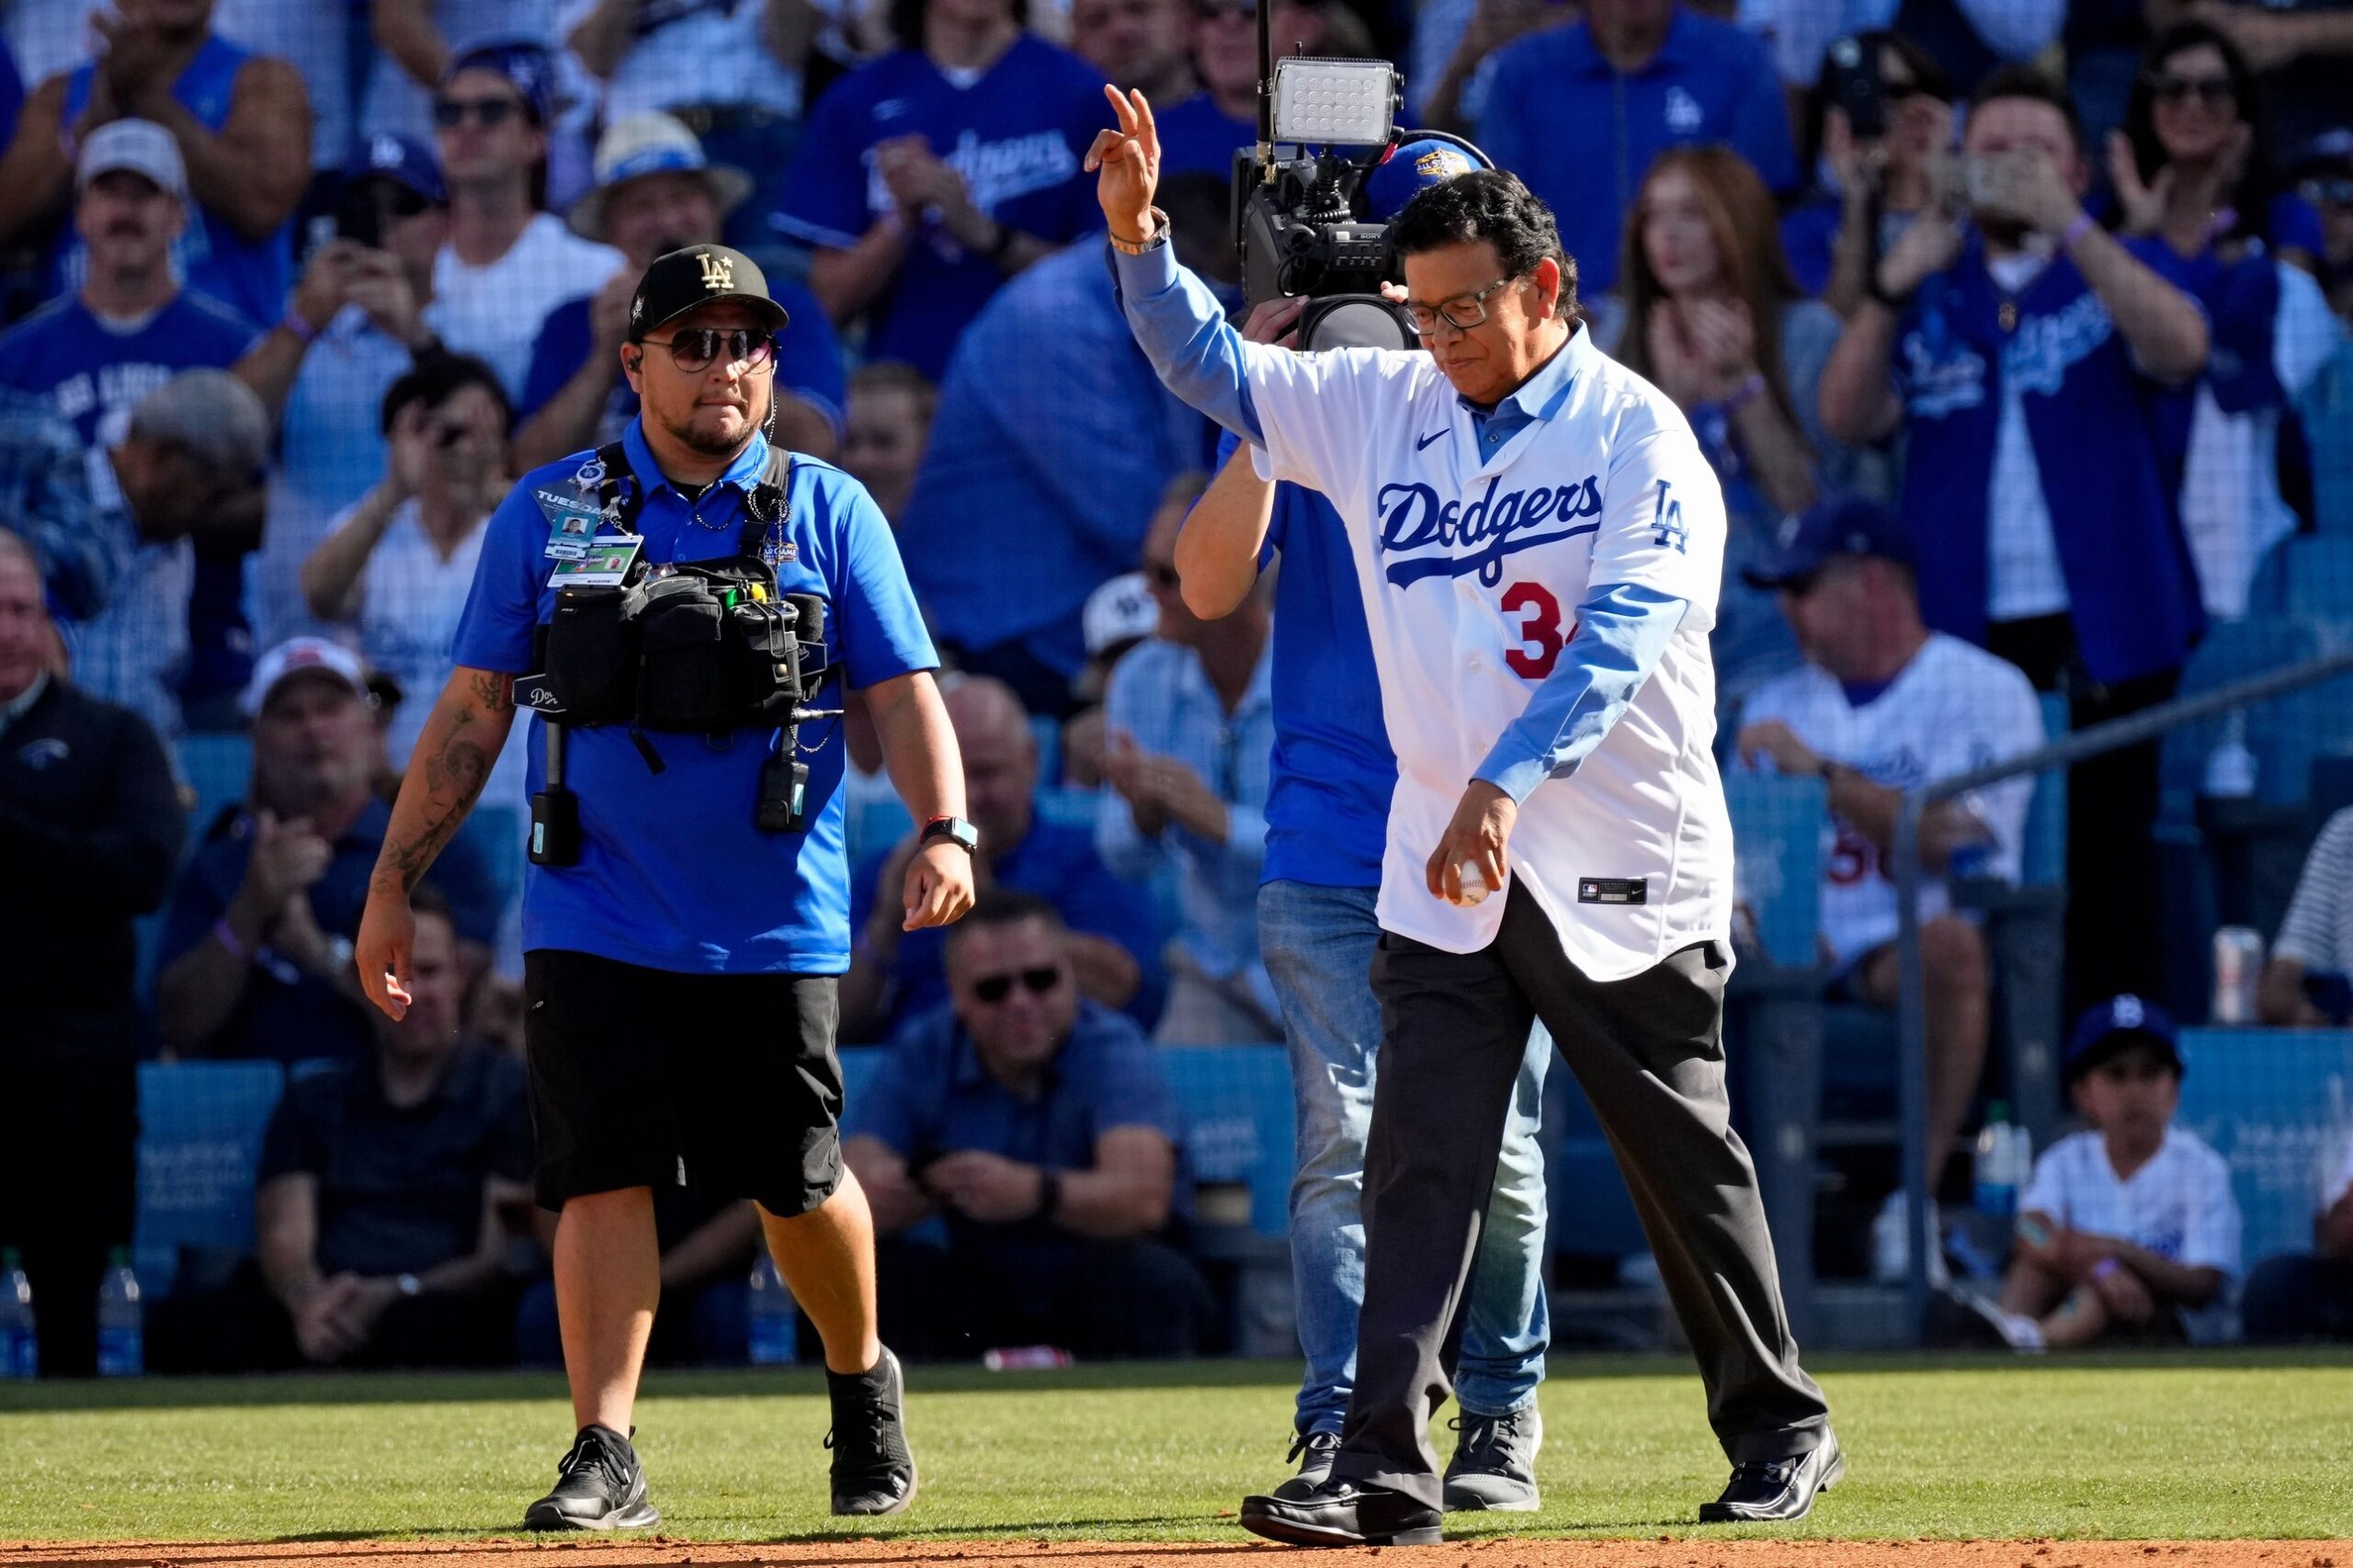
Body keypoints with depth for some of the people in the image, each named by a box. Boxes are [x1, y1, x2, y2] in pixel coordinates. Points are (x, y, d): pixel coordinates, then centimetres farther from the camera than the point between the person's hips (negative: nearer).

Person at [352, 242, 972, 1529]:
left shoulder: (827, 511, 5)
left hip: (775, 925, 0)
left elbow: (901, 690, 0)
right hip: (595, 922, 0)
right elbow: (473, 709, 8)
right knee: (602, 1176, -8)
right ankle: (604, 1457, -8)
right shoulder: (548, 513, 6)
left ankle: (861, 1382, 33)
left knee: (796, 1183, 7)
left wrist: (945, 829, -17)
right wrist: (394, 879, 3)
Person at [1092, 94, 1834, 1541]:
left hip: (1624, 875, -4)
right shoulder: (1387, 409, 8)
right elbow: (1210, 364, 13)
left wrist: (1502, 787, -33)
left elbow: (1620, 638, -21)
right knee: (1419, 1163, -5)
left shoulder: (1642, 439, -9)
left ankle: (1781, 1430, 22)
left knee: (1685, 1163, 7)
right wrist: (1136, 233, -6)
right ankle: (1387, 1465, -10)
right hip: (1442, 873, 4)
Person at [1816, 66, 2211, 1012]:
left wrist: (2067, 227, -21)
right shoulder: (1928, 289, 15)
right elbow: (1849, 419, 3)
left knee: (2105, 854, -4)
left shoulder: (2113, 273, 10)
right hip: (1959, 630, 1)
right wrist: (1889, 291, -11)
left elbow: (2181, 351, -13)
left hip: (2101, 625, -1)